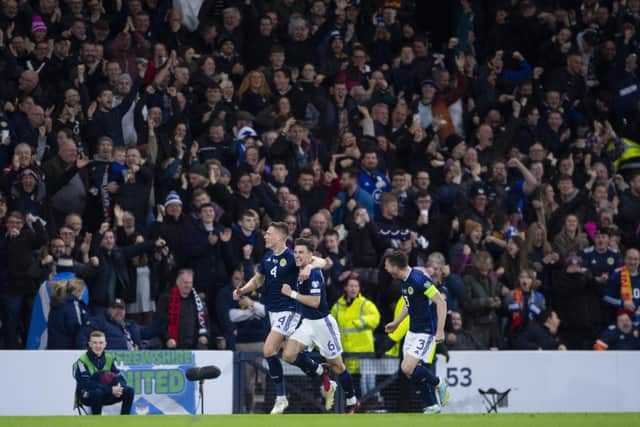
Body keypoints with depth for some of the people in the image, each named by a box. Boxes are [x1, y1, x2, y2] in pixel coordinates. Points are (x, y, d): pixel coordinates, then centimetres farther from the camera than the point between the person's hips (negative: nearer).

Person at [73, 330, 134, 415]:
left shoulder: (110, 359, 2)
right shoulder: (82, 361, -16)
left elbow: (120, 378, 0)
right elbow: (87, 384, -26)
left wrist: (119, 387, -27)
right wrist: (110, 390, -32)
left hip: (105, 396, 6)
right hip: (85, 395, -6)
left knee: (129, 391, -13)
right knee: (98, 392, -39)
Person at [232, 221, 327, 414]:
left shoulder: (292, 257, -14)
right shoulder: (268, 257, 9)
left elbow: (321, 262, -20)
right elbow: (258, 279, 21)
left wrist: (309, 266, -41)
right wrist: (242, 290, 4)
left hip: (288, 310, -8)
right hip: (273, 310, 8)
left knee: (269, 351, -16)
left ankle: (281, 397, -8)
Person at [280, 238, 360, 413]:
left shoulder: (314, 274, -19)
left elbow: (314, 301, -27)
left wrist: (292, 293, -23)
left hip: (322, 323, -8)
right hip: (307, 323, 8)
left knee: (336, 365, 3)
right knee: (289, 355, -11)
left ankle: (352, 402, 19)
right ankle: (321, 373, 9)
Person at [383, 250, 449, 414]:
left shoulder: (419, 279, -22)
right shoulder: (404, 280, 6)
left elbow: (441, 302, -23)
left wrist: (440, 330, -27)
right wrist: (396, 322, 28)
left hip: (426, 331, -9)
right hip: (413, 331, 9)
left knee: (408, 368, -17)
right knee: (410, 370, 6)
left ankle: (438, 383, 7)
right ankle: (431, 406, 16)